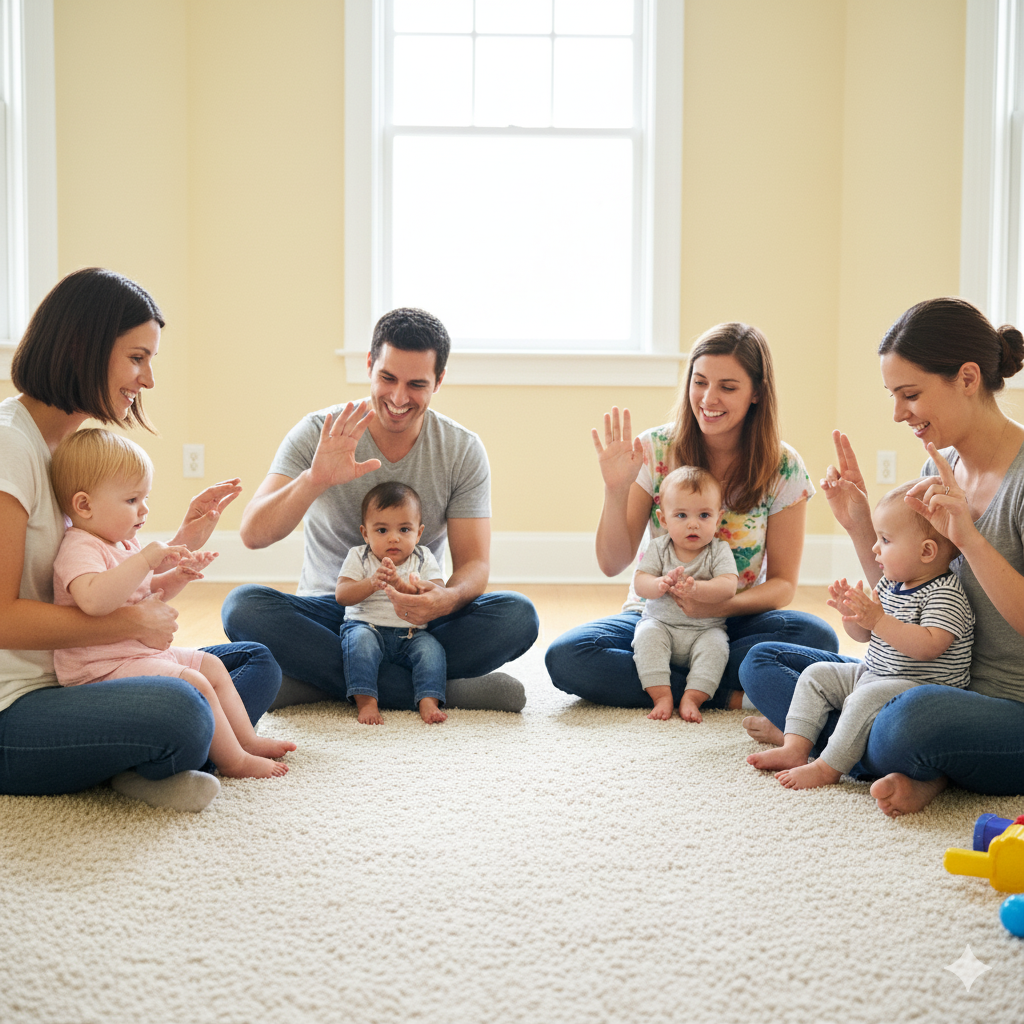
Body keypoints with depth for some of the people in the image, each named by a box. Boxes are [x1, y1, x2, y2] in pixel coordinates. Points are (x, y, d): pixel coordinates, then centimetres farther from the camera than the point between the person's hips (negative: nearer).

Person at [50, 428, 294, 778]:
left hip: (146, 653, 11)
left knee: (212, 665, 15)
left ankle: (247, 738, 20)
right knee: (194, 684, -23)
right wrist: (145, 559, -36)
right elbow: (93, 599, -43)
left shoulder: (124, 544, 13)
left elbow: (149, 592, 28)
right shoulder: (80, 549, -21)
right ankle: (233, 761, -12)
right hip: (103, 667, -11)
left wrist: (177, 576, 7)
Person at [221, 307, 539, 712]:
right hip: (331, 614, 0)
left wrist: (448, 598, -32)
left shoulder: (463, 451, -4)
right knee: (243, 606, -31)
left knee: (518, 616, -26)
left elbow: (474, 563, -7)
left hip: (417, 617, 1)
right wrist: (315, 480, -37)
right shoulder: (317, 434, -8)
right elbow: (253, 535, -18)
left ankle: (320, 678, -25)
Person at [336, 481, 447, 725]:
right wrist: (372, 583, -31)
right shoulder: (359, 557, 3)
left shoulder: (423, 560, 3)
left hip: (411, 635, 1)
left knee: (430, 647, -26)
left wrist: (403, 586, -30)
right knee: (360, 639, -32)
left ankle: (428, 701, -31)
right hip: (367, 625, -1)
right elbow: (342, 596, -11)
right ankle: (365, 701, -35)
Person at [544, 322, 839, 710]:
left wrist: (721, 606, -23)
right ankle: (727, 696, -21)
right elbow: (612, 563, -7)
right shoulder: (656, 449, -6)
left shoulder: (784, 469, -6)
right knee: (566, 656, -28)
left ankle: (667, 683, -19)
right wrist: (616, 489, -24)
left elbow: (782, 583, -3)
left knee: (818, 637, -31)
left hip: (734, 623, 0)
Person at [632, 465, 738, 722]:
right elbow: (639, 583, -13)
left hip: (705, 630, -1)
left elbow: (728, 587, -22)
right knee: (646, 635, -27)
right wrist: (660, 585, -37)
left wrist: (696, 588, -41)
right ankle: (662, 696, -28)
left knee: (715, 644, -29)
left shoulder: (719, 551, -7)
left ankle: (692, 698, -27)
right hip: (660, 623, 1)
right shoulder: (658, 549, -2)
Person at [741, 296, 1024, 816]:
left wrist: (969, 538, -28)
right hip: (934, 691, 9)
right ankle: (915, 769, -12)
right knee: (762, 661, 3)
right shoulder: (939, 467, 8)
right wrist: (860, 526, 1)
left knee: (912, 719, -41)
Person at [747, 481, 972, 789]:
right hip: (872, 674, 10)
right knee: (816, 675, 5)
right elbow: (863, 635, 15)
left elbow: (929, 646, -32)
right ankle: (795, 748, -5)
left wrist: (878, 619, -33)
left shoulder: (945, 595, -18)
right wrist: (851, 612, -7)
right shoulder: (890, 584, 9)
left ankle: (827, 768, -23)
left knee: (866, 699, -34)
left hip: (923, 687, -10)